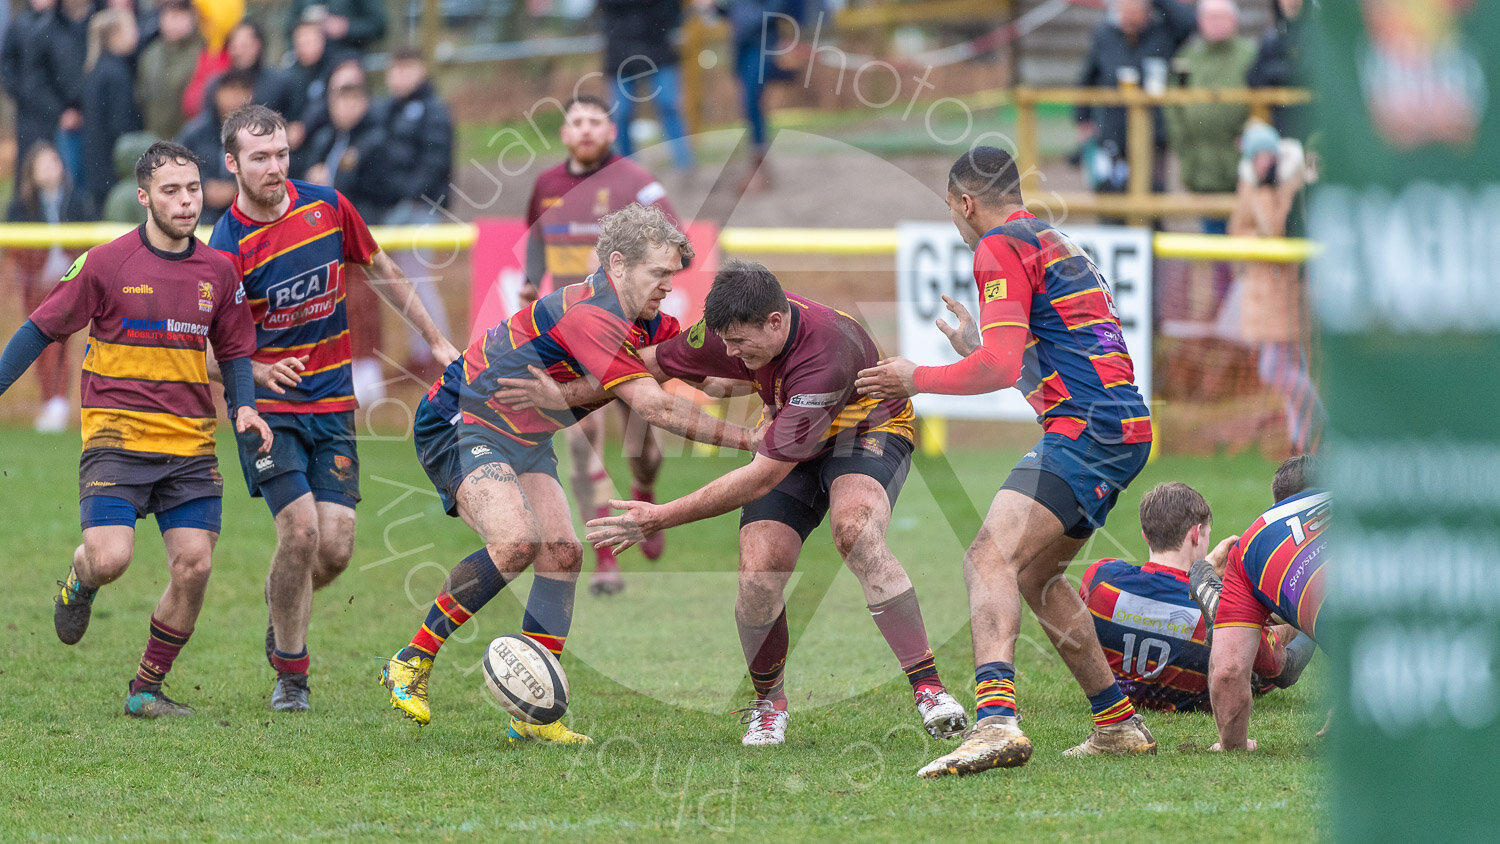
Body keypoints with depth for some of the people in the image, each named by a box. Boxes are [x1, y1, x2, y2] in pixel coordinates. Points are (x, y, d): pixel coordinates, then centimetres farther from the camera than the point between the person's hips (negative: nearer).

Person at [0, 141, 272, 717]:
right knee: (110, 558, -19)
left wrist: (244, 408, 1)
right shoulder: (107, 264, -5)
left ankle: (146, 690, 10)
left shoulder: (218, 271, 6)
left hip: (191, 443, 4)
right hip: (116, 435, -3)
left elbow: (234, 351, 18)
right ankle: (80, 582, 21)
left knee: (194, 566, -7)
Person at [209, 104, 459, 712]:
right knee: (300, 531, -18)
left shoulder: (328, 206, -1)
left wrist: (435, 340, 19)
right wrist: (262, 372, -34)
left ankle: (280, 600, 28)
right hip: (268, 409, -4)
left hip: (332, 405, 4)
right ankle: (290, 672, 1)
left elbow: (379, 271, 16)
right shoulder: (228, 246, -14)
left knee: (336, 548, -6)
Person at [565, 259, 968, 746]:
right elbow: (653, 364, 2)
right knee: (758, 575, -16)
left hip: (869, 428, -6)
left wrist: (662, 518, -33)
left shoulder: (823, 357, -39)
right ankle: (768, 704, 11)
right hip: (794, 445, 6)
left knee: (855, 532, -37)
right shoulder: (730, 330, -19)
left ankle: (928, 688, -32)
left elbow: (761, 478, -36)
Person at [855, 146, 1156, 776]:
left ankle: (996, 720, -43)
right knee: (1036, 575, 24)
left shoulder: (999, 247, -4)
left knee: (991, 559, -22)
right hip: (1124, 430, 10)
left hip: (1086, 429, -10)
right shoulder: (1053, 243, 26)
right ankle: (1118, 723, 26)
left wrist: (916, 379, -2)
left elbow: (1001, 368, -14)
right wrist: (976, 348, 39)